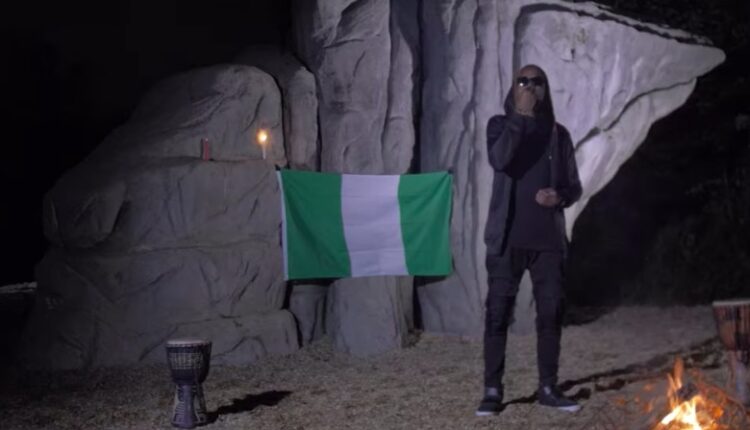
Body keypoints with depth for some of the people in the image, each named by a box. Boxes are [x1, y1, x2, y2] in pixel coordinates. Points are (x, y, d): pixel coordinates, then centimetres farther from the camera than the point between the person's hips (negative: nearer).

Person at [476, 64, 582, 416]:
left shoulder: (558, 133, 11)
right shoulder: (501, 124, 5)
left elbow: (574, 186, 13)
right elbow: (498, 160, -17)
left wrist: (560, 197, -9)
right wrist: (520, 116, -18)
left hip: (548, 239, 2)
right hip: (507, 238, -2)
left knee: (551, 313, 4)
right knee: (497, 313, -3)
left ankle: (548, 388, 13)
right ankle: (492, 390, 1)